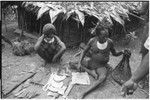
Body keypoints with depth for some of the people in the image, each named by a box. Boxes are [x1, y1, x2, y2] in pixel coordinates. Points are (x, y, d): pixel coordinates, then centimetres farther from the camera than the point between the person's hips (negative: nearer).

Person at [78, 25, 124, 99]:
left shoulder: (110, 42, -11)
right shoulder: (92, 41, -14)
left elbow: (114, 54, 4)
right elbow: (84, 51, -2)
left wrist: (121, 52, -17)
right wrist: (79, 63, -13)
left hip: (101, 66, -2)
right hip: (91, 61, 2)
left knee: (103, 77, -34)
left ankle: (85, 93, -33)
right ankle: (91, 72, -13)